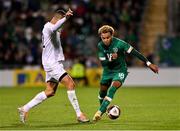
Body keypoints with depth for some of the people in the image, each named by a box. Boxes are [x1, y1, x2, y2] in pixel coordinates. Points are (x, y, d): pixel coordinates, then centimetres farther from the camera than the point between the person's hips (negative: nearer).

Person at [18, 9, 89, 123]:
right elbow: (54, 29, -41)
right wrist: (65, 18, -55)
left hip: (54, 63, 10)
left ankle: (25, 109, 13)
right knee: (70, 84, -16)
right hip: (52, 63, -10)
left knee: (50, 92, 8)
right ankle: (79, 114, -14)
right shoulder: (48, 27, -15)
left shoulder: (49, 27, 16)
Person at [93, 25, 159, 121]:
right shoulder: (100, 46, -15)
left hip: (120, 70, -4)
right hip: (108, 70, 5)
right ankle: (103, 109, 45)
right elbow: (103, 63, -14)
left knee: (114, 86, -28)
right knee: (102, 90, 14)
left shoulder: (119, 44, -27)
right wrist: (111, 59, -36)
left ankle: (100, 111, -31)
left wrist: (148, 64, -21)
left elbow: (135, 53, -23)